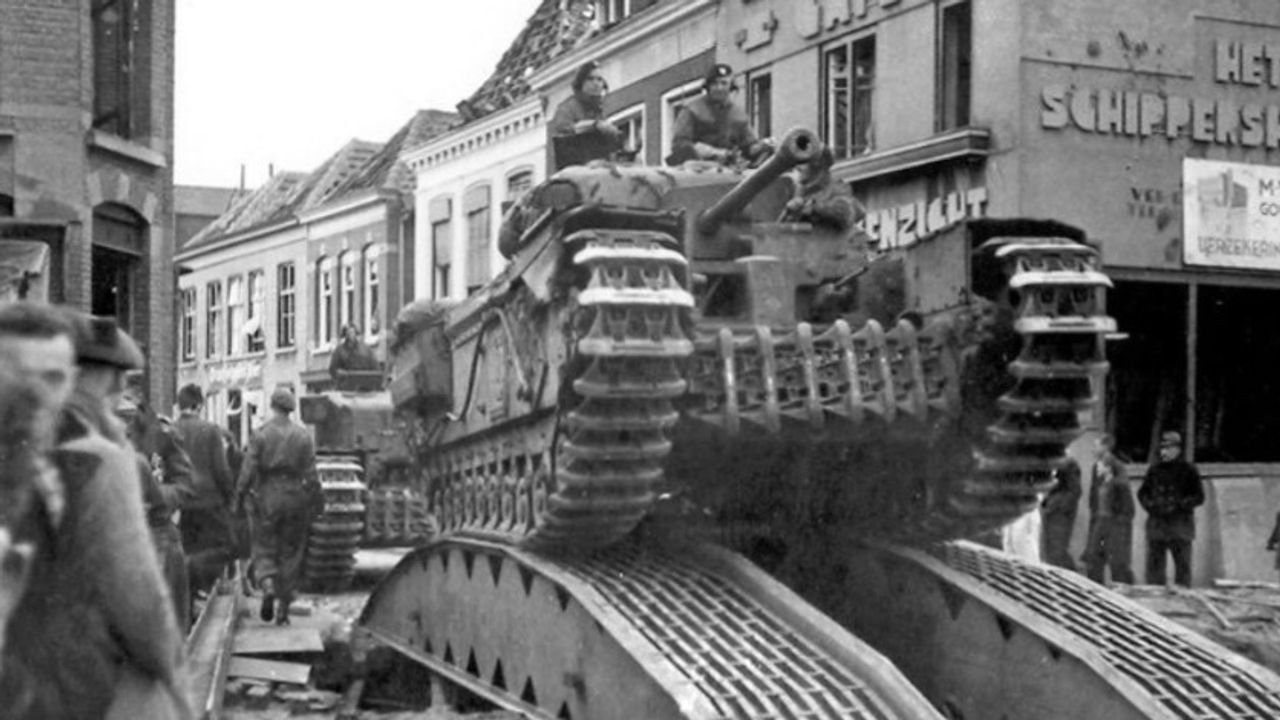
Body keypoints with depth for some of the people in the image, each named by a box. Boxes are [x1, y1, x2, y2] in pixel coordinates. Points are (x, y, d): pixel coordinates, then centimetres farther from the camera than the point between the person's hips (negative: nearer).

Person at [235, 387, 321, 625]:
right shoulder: (303, 436, 1)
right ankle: (283, 609, 8)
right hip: (295, 497, 1)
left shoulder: (261, 434, -4)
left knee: (263, 548, 9)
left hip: (266, 497, -1)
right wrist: (312, 503, 7)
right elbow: (310, 474, 0)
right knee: (290, 552, 8)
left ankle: (268, 585, -19)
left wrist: (239, 497, 3)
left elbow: (249, 470, -6)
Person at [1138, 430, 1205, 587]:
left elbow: (1199, 497, -1)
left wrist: (1178, 505, -13)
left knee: (1182, 566, 0)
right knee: (1154, 564, 2)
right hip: (1156, 523, 3)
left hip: (1180, 523, -3)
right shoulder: (1154, 470, 11)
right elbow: (1142, 493, 17)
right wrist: (1150, 505, -3)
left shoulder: (1188, 471, 1)